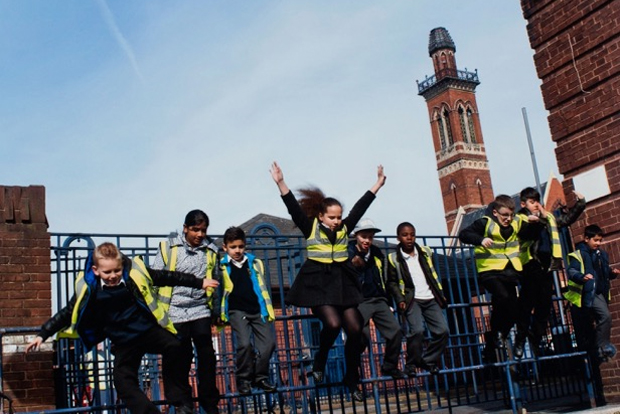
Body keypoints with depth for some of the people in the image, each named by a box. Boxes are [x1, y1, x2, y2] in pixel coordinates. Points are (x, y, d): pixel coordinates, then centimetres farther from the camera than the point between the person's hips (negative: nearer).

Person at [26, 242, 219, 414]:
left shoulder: (136, 272, -11)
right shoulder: (88, 289, -10)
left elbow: (166, 277, 1)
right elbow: (67, 313, 2)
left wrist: (199, 282, 8)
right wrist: (42, 334, 0)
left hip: (149, 329, -2)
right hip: (124, 342, 2)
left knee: (173, 347, -27)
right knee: (123, 380, -11)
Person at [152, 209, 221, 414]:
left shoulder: (210, 251, 6)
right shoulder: (169, 247, -3)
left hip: (200, 310, 2)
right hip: (175, 311, -2)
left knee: (207, 355, -1)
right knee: (182, 358, 5)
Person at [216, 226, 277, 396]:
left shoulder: (255, 263, 11)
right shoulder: (221, 266, 2)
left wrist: (269, 310, 11)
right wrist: (220, 315, 2)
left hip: (257, 309, 3)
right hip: (237, 311, -3)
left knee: (268, 342, -5)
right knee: (244, 343, -19)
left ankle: (260, 377, 13)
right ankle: (243, 379, 2)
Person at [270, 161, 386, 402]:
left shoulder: (344, 228, 8)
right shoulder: (311, 227, -1)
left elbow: (360, 207, 14)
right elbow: (294, 208, -12)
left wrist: (378, 184, 17)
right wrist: (281, 184, -23)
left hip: (343, 283, 4)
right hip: (318, 283, -4)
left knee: (354, 329, -3)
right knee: (333, 323, -24)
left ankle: (352, 381, 12)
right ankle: (319, 362, 6)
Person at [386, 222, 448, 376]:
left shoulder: (425, 252, 11)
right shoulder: (394, 258, 0)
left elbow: (433, 275, 18)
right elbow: (392, 282, 3)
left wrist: (441, 294, 13)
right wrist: (400, 300, -8)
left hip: (430, 299, 4)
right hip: (412, 300, -4)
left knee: (443, 331, -9)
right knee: (417, 330, -24)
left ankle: (429, 360, 9)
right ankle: (412, 364, -4)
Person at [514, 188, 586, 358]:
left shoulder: (549, 217, 20)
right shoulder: (520, 219, 2)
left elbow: (568, 218, 27)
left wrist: (580, 203, 18)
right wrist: (541, 218, -22)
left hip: (546, 265, 6)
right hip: (530, 265, -6)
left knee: (545, 304, 8)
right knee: (527, 303, -5)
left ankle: (536, 339, 19)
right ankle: (520, 340, 3)